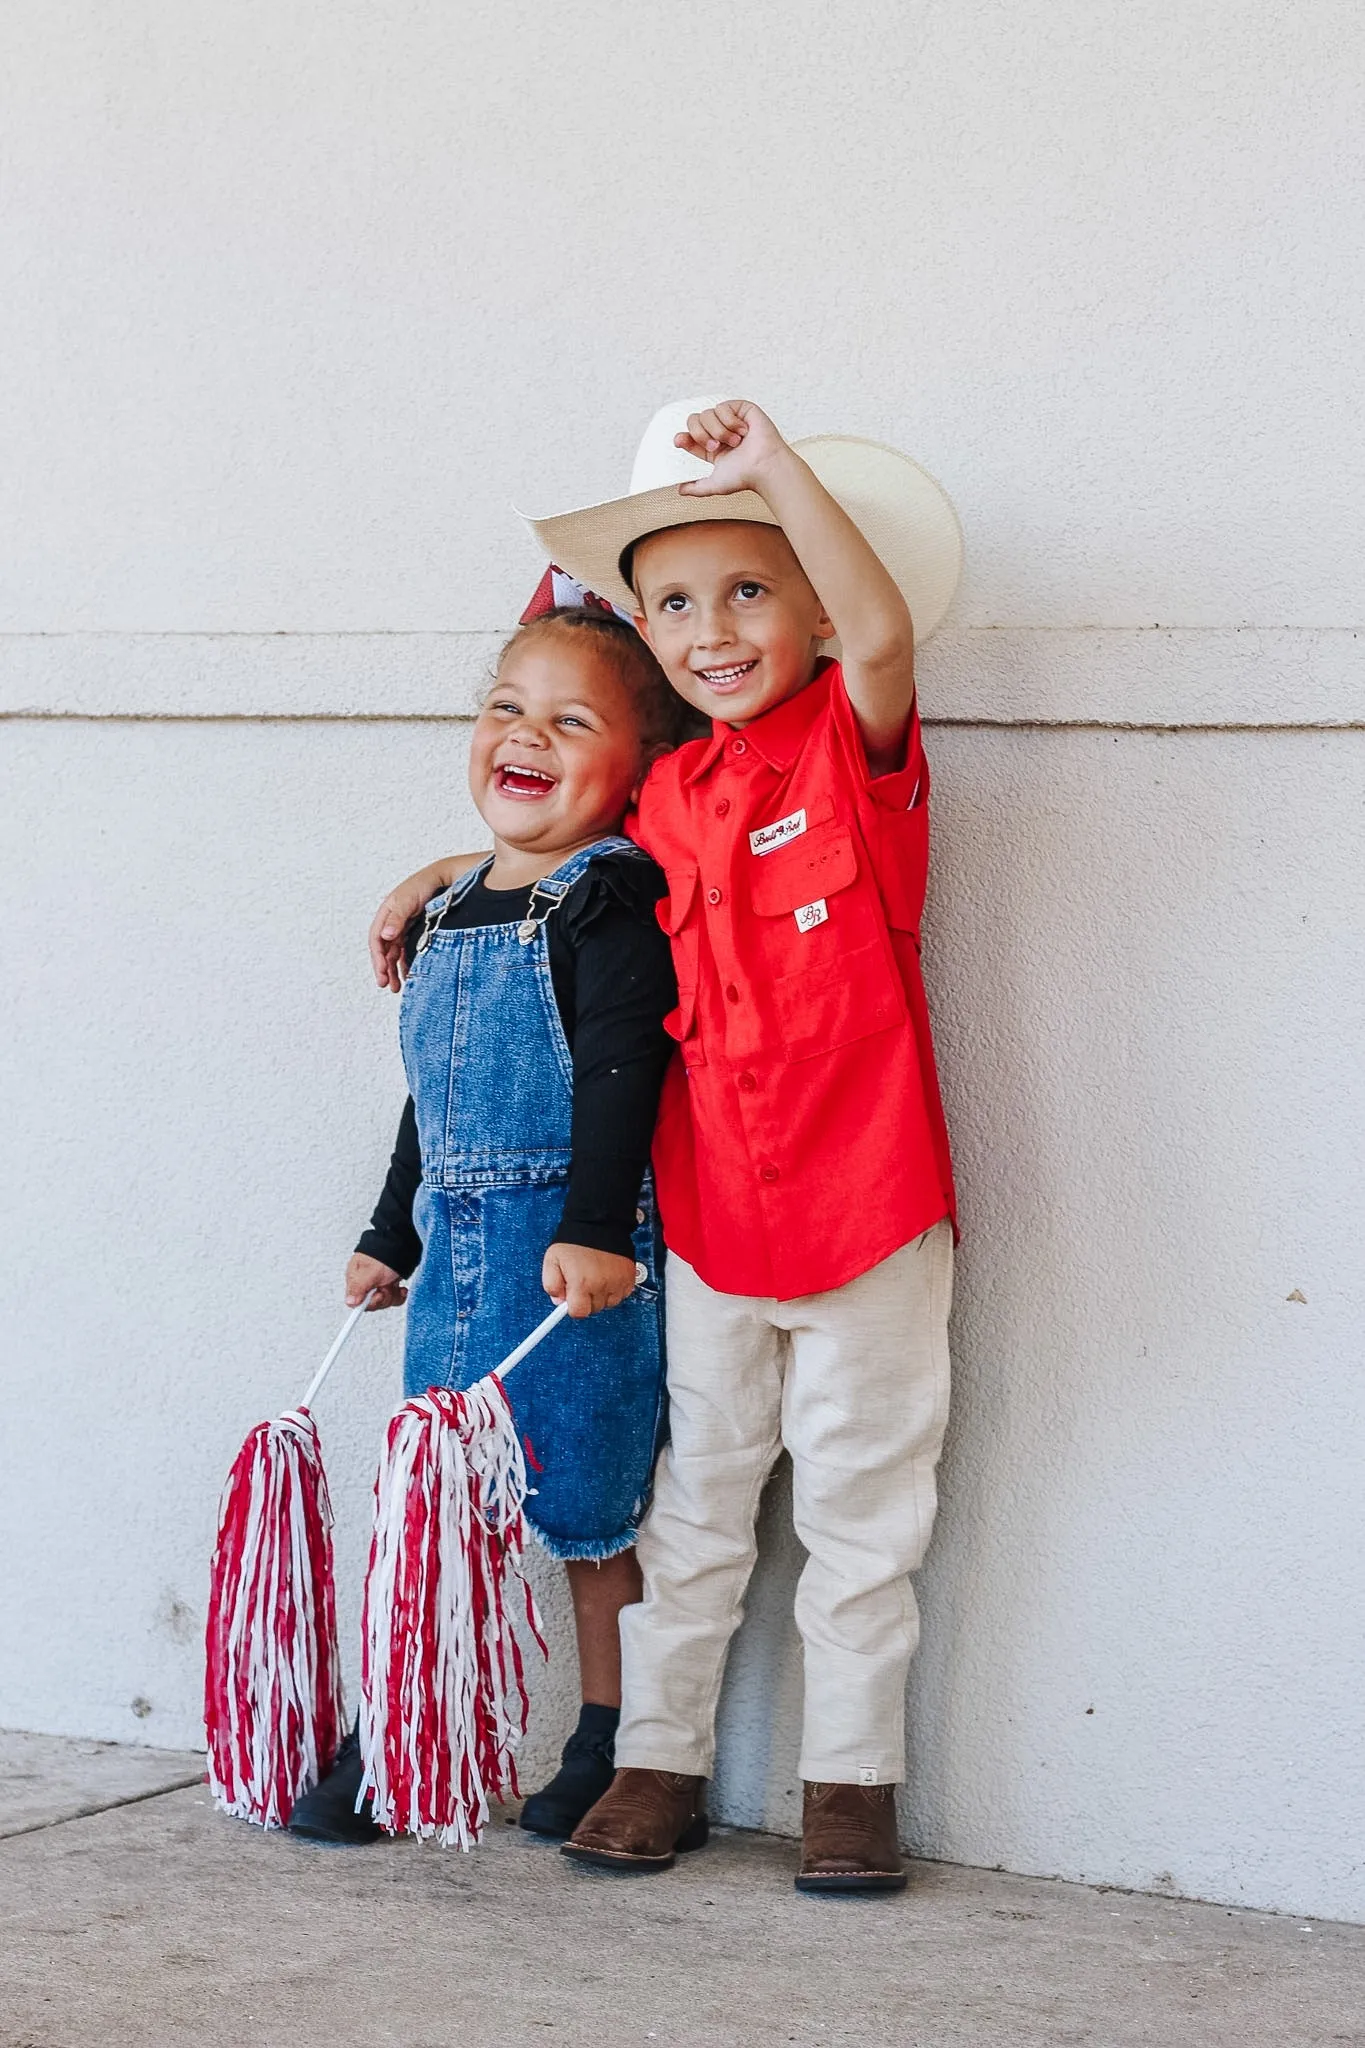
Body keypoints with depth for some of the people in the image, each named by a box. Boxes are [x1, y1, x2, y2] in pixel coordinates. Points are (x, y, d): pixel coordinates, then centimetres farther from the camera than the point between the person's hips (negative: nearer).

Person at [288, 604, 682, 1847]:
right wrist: (391, 1236, 26)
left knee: (587, 1506, 0)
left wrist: (595, 1226, -27)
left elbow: (619, 1071, -19)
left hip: (573, 1249, -7)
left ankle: (612, 1742, 13)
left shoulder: (614, 901, -9)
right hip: (456, 1240, 7)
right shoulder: (455, 911, 15)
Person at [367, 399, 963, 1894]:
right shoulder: (674, 792, 7)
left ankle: (850, 1777, 17)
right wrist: (445, 876, 18)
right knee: (694, 1498, 12)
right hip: (709, 1208, 4)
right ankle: (659, 1757, 23)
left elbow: (882, 627, -29)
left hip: (866, 1203, -4)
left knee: (859, 1503, 6)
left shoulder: (857, 744, -7)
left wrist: (777, 465, -30)